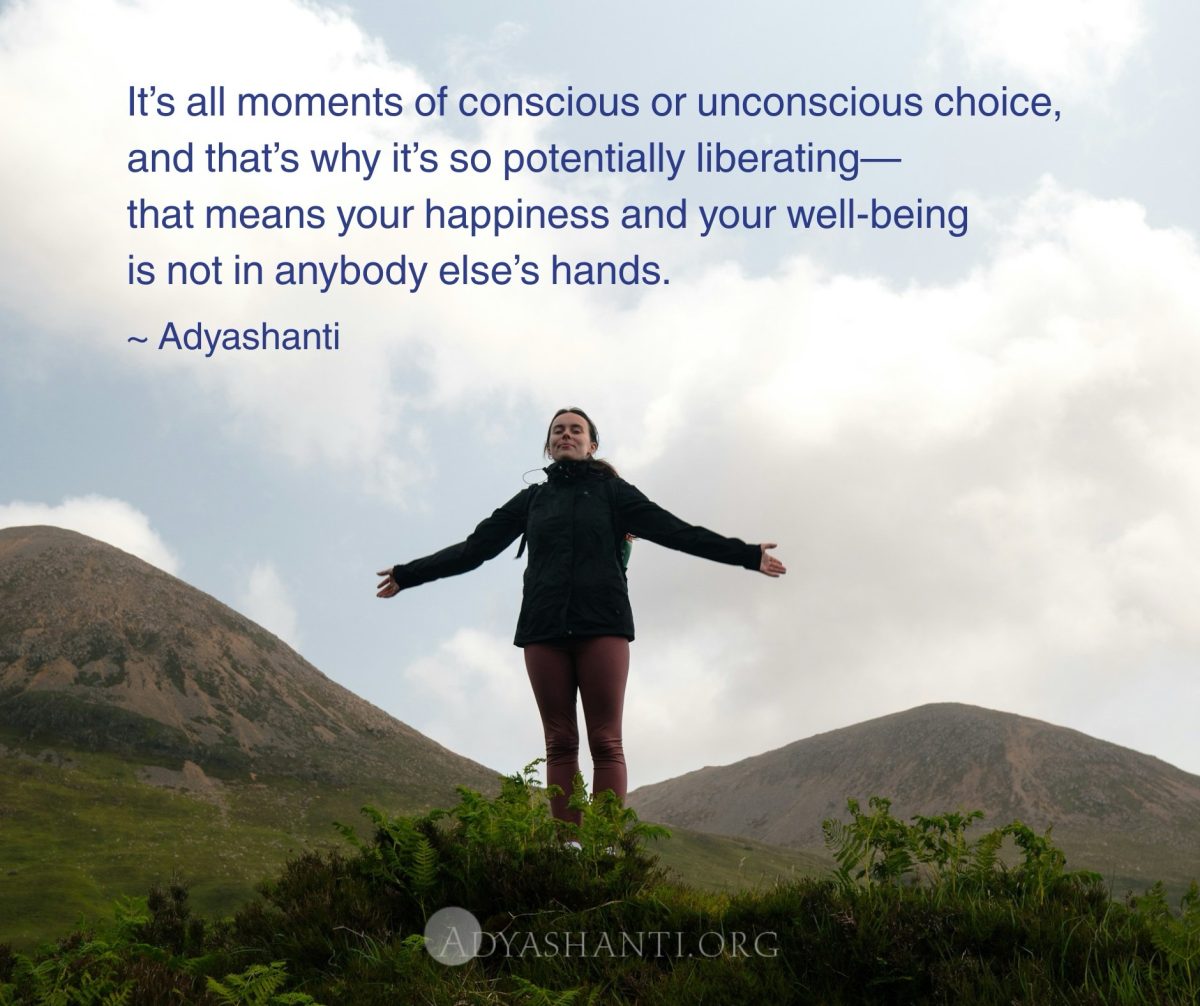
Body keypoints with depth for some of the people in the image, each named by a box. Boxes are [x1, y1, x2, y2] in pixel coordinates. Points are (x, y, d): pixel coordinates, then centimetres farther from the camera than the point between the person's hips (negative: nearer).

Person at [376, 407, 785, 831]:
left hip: (602, 625, -2)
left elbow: (676, 532, 4)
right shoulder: (533, 499, 18)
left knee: (605, 743, -7)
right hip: (544, 628, 2)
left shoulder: (612, 491, 11)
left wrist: (746, 554, -4)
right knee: (560, 743, -1)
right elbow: (475, 547, 19)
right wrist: (408, 574, 17)